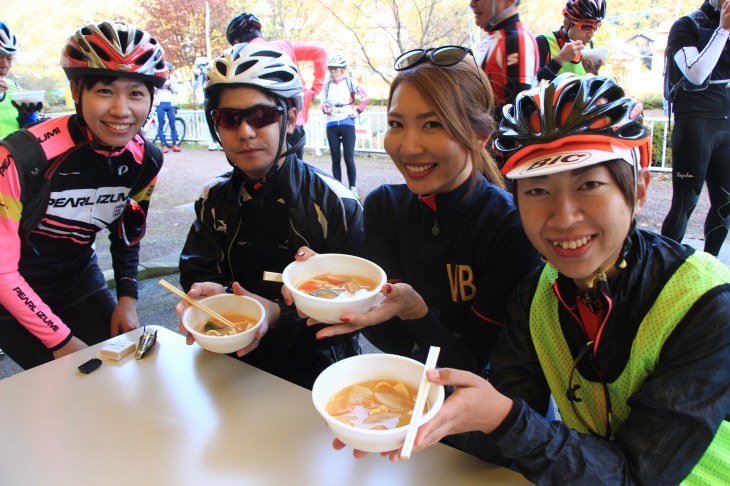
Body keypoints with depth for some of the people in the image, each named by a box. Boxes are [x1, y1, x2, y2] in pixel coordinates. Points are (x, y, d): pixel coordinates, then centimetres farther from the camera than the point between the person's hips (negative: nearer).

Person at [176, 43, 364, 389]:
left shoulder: (334, 203, -10)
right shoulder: (215, 199, 6)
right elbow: (197, 271, 4)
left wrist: (279, 317, -28)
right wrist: (209, 293, -20)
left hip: (314, 365, -4)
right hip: (233, 358, 5)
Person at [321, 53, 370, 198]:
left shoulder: (350, 82, 0)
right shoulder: (327, 85, 8)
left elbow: (365, 97, 5)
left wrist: (358, 111, -1)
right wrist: (325, 109, -3)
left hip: (347, 124, -3)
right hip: (331, 125, 3)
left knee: (349, 158, -7)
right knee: (335, 159, 4)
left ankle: (353, 187, 6)